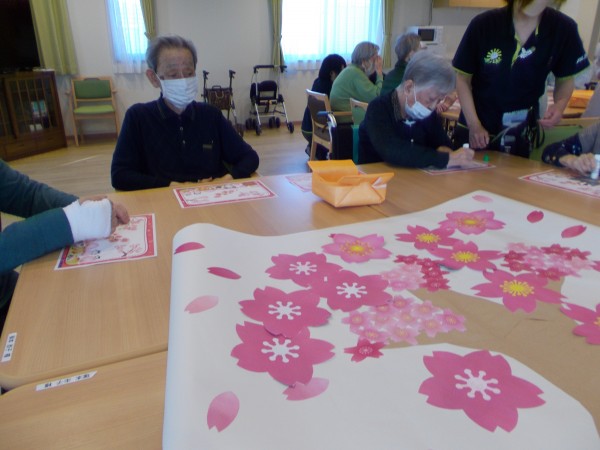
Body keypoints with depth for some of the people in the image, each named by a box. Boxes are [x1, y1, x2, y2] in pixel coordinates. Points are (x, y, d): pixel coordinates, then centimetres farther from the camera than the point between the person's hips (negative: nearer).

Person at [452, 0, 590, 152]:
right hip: (474, 129, -1)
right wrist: (474, 125, -13)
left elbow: (565, 78, 6)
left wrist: (560, 105, -15)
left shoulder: (564, 28, -9)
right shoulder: (483, 24, -16)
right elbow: (463, 78, -7)